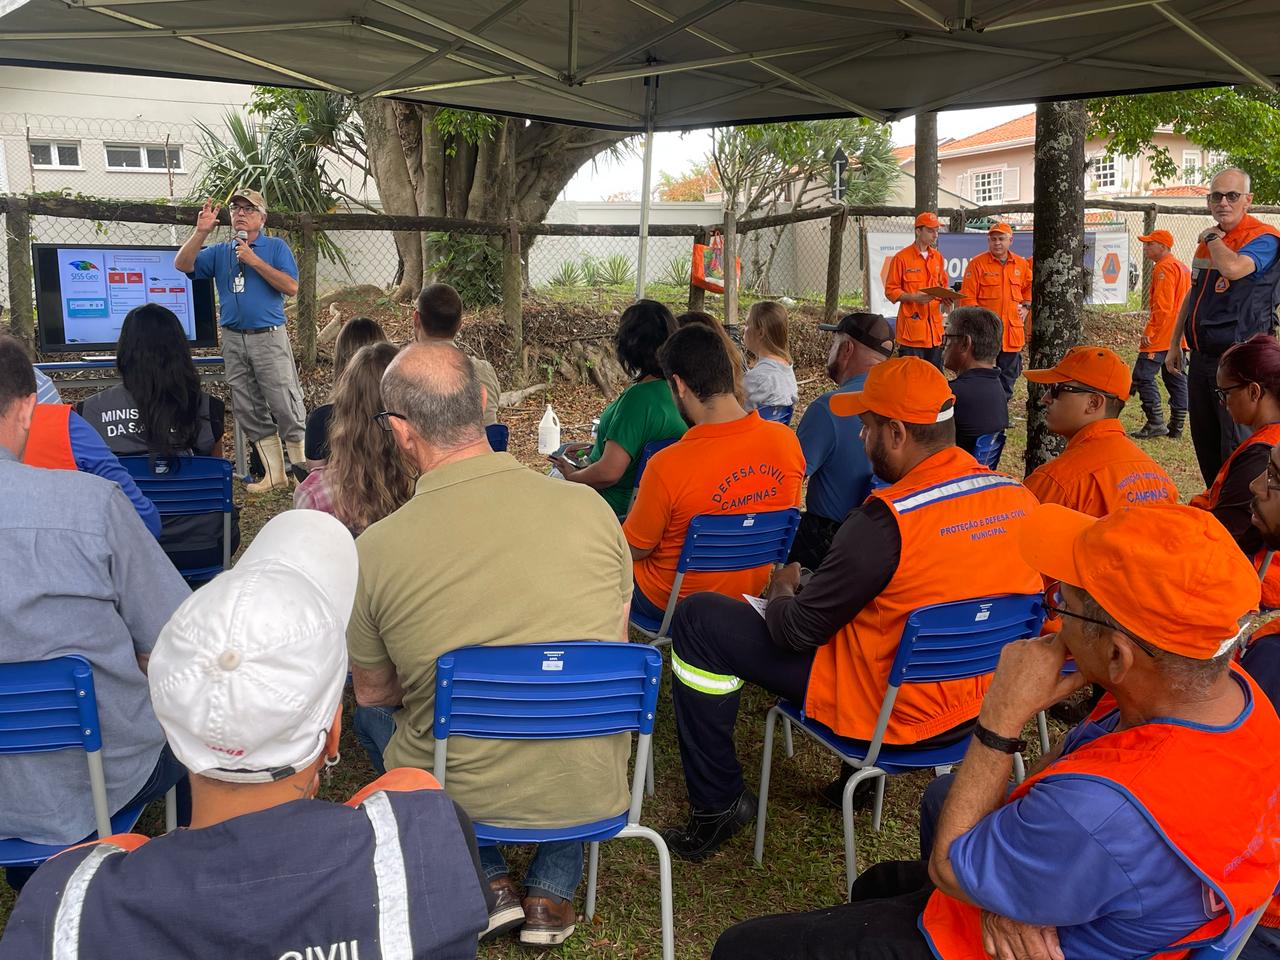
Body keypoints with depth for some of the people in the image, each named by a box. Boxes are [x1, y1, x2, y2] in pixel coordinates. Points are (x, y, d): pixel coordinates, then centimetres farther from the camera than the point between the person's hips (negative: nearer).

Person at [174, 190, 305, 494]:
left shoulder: (276, 247, 2)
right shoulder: (220, 252, 14)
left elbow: (291, 287, -10)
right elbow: (183, 264, 2)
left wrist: (255, 261, -13)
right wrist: (201, 231, -8)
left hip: (269, 338, -5)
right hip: (233, 340, 5)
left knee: (286, 406, -7)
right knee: (249, 411, 6)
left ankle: (302, 469, 0)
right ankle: (274, 473, 13)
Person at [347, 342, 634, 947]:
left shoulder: (374, 550, -16)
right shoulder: (590, 507, -12)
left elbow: (374, 694, 2)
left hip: (462, 799, -1)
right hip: (596, 794, 2)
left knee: (367, 711, 28)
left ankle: (488, 882, 20)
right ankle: (551, 892, 27)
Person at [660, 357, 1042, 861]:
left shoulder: (886, 521, -27)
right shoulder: (1019, 498, -7)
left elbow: (795, 632, -18)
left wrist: (782, 589, 6)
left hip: (892, 712, -7)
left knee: (698, 618, -2)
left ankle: (718, 804, 8)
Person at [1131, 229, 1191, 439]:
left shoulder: (1164, 268, -13)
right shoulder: (1182, 267, 18)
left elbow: (1162, 305, -21)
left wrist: (1149, 332, -19)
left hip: (1161, 335, -10)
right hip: (1178, 336, 10)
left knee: (1143, 376, -8)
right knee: (1176, 379, 11)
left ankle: (1156, 422, -12)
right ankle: (1176, 427, 14)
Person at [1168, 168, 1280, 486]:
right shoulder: (1208, 240, 15)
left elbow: (1232, 268, -32)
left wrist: (1212, 238, -12)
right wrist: (1174, 345, 21)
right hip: (1202, 357, 8)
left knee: (1236, 447, -6)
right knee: (1204, 444, 14)